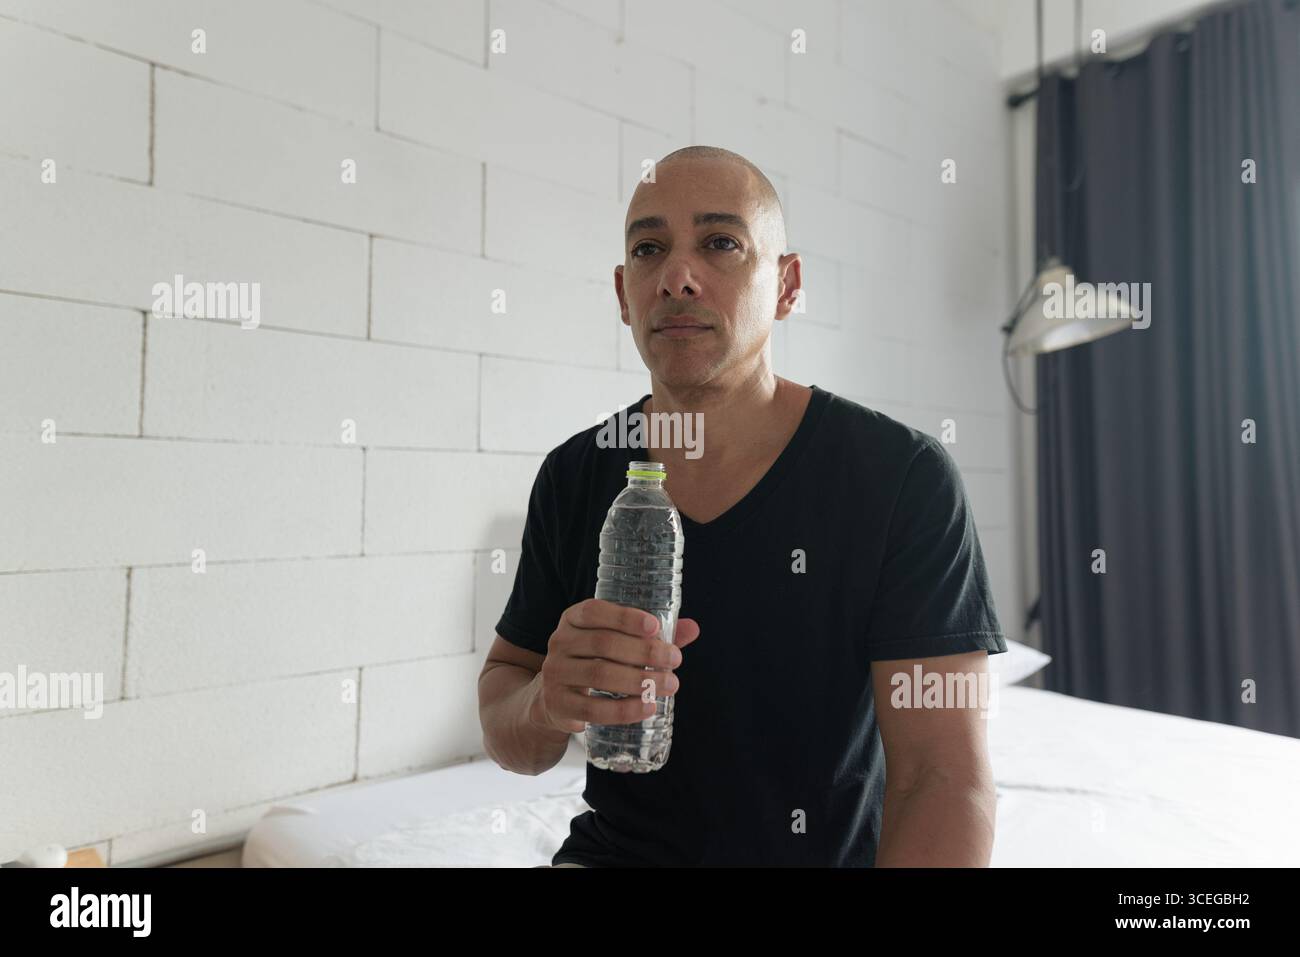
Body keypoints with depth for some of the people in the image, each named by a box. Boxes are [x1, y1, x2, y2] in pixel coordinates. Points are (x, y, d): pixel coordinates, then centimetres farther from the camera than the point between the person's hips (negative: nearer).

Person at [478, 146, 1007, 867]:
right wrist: (549, 703, -21)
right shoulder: (574, 478, -3)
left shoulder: (901, 475, -13)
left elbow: (943, 775, -16)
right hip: (615, 850, 1)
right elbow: (504, 736, 3)